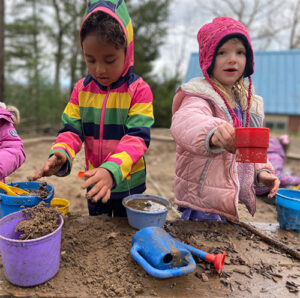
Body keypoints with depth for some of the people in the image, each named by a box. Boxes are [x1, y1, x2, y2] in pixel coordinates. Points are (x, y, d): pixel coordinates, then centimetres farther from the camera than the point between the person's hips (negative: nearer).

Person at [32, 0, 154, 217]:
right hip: (93, 184, 4)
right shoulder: (82, 89, -2)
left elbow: (137, 138, -24)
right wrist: (60, 155, -27)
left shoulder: (139, 90, -15)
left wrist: (111, 170, -40)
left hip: (128, 185, -3)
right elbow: (71, 130, -5)